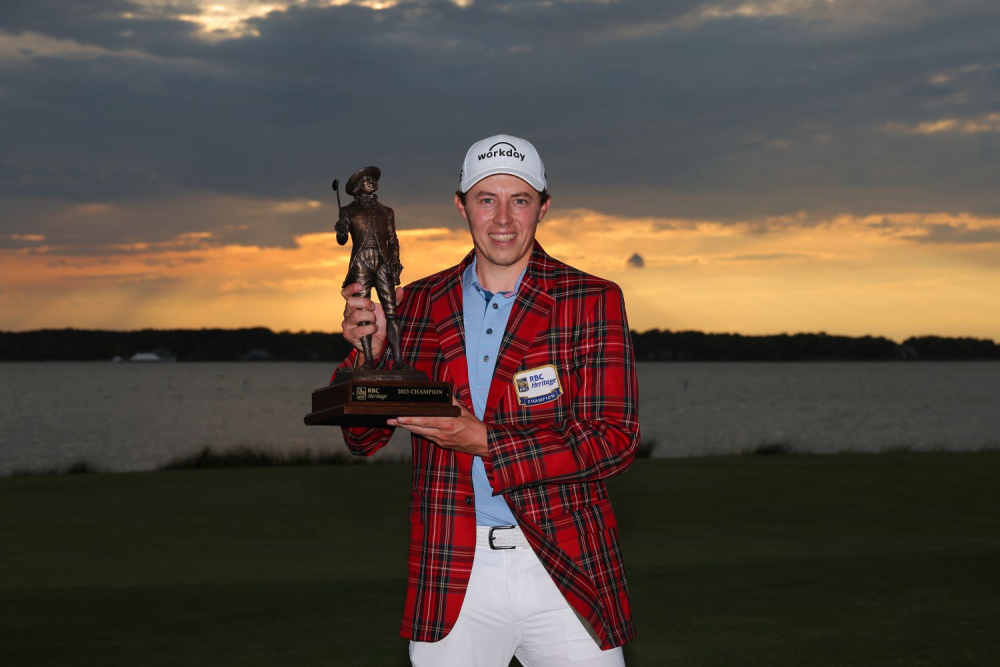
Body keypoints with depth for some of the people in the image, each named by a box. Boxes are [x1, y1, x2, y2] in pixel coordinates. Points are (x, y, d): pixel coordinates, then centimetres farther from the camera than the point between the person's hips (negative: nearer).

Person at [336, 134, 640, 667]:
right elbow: (364, 439, 10)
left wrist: (484, 442, -18)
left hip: (566, 572, -1)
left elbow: (614, 441, -8)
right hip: (451, 577, 2)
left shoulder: (592, 302, 0)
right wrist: (371, 352, -10)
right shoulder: (418, 305, 8)